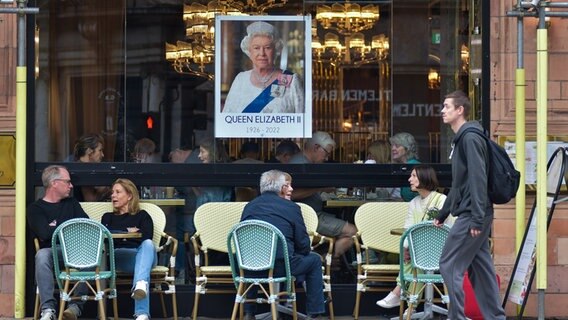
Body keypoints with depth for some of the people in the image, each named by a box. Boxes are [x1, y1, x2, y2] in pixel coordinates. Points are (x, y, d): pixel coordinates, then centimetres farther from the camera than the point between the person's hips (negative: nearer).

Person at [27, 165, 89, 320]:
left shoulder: (72, 203, 23)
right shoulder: (36, 208, 9)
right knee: (42, 255, -37)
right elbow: (44, 234, -9)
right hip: (53, 252, -2)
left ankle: (76, 306, -32)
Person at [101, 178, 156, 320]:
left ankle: (140, 284, -71)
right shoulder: (108, 217, 34)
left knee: (148, 245, -40)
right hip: (118, 256, 1)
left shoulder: (142, 216, 25)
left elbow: (147, 237, 4)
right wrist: (127, 232, 3)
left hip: (143, 254, -1)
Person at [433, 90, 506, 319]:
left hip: (472, 215, -10)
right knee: (480, 268, 10)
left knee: (449, 265, -7)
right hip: (472, 215, 10)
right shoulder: (461, 139, 18)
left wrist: (477, 218, -24)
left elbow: (478, 179, -20)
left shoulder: (470, 137, -12)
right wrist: (443, 214, 27)